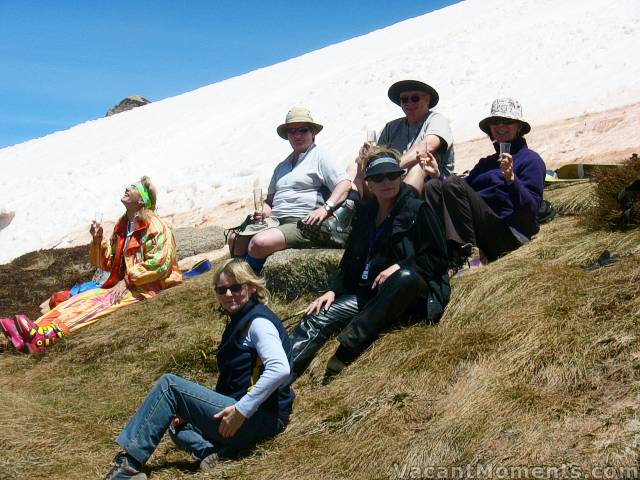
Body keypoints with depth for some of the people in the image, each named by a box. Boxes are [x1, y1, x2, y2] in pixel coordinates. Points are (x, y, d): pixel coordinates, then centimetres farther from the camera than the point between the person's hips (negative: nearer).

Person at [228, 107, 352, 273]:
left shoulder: (320, 157, 4)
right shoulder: (282, 166, 27)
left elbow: (345, 184, -10)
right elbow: (271, 196, 32)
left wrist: (326, 208, -25)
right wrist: (265, 209, 7)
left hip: (301, 223, -8)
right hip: (274, 220, 8)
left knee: (260, 242, -30)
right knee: (235, 239, -9)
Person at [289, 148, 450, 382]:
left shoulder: (417, 209, -1)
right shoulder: (365, 211, 15)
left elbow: (437, 258, -5)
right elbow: (350, 260, 20)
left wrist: (399, 267, -18)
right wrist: (333, 290, 4)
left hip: (410, 293, -5)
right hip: (367, 295, 5)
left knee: (407, 277, -39)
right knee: (317, 318, -15)